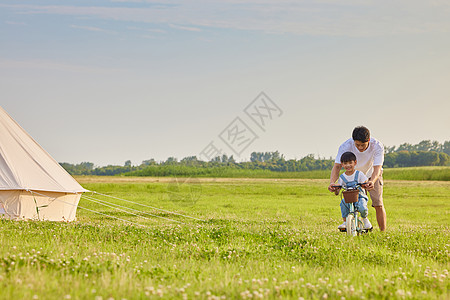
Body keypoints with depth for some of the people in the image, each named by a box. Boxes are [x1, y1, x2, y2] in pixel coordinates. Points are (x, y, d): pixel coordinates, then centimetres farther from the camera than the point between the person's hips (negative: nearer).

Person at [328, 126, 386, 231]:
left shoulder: (377, 146, -32)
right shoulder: (345, 146, -30)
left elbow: (377, 168, -37)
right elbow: (337, 166, -30)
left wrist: (372, 181, -58)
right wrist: (332, 182, -49)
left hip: (372, 175, -1)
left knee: (378, 204, -10)